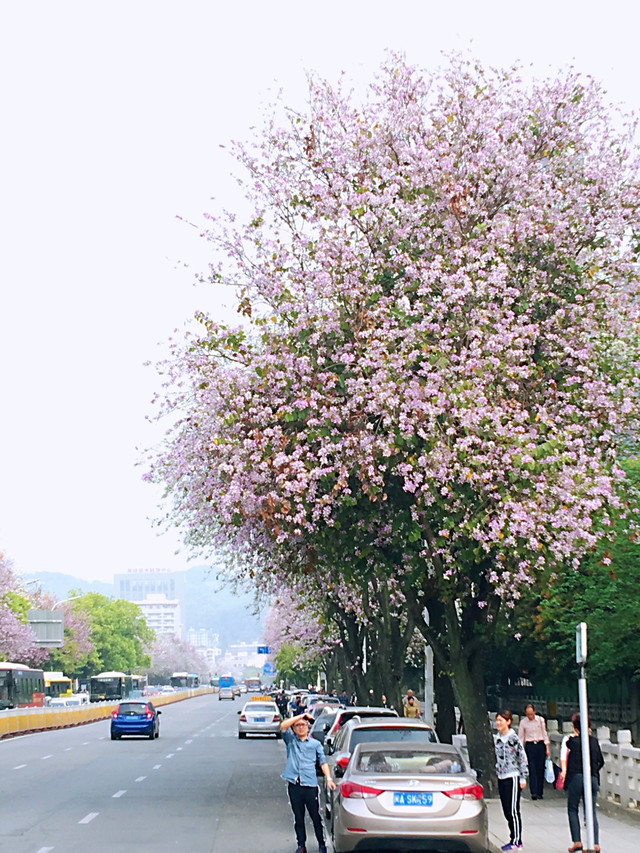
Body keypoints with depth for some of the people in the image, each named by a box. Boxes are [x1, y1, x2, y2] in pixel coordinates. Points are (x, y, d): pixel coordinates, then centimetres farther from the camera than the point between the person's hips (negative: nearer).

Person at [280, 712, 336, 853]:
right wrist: (301, 716, -5)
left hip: (310, 784, -1)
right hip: (294, 785, 1)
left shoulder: (315, 743, 13)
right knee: (298, 817, 7)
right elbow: (283, 726, -4)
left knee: (316, 816, 1)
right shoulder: (290, 740, 12)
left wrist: (329, 779, -3)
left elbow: (323, 761, 9)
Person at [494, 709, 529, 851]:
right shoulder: (496, 739, 10)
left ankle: (517, 841, 1)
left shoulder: (514, 738, -10)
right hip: (501, 778, 7)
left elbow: (523, 758, -9)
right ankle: (514, 839, 17)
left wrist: (523, 778, -11)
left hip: (512, 777, -7)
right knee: (507, 811, 9)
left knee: (513, 810, -5)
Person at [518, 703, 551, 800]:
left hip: (540, 745, 1)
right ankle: (534, 793, -15)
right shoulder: (523, 722, 1)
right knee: (532, 770, -10)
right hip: (529, 746, -1)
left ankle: (540, 793, 8)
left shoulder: (540, 720, 2)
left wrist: (547, 748, 3)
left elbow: (545, 734, 7)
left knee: (540, 769, 1)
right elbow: (520, 737, 6)